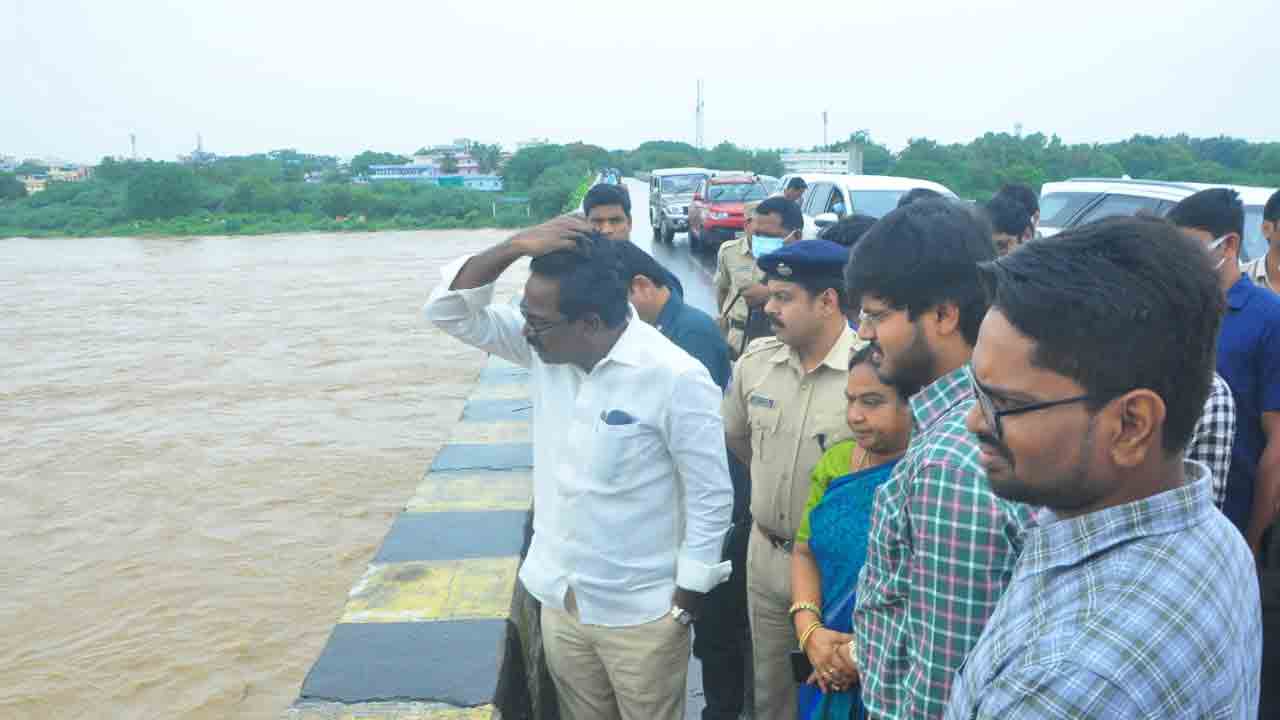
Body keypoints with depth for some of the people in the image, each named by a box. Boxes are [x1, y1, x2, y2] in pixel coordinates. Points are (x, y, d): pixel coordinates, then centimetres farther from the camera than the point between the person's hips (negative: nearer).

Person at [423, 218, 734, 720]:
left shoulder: (676, 378, -23)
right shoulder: (546, 349, -5)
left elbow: (710, 500, -17)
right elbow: (449, 312, -5)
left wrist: (684, 606, -12)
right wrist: (513, 247, -20)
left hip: (640, 612, -6)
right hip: (560, 598, 6)